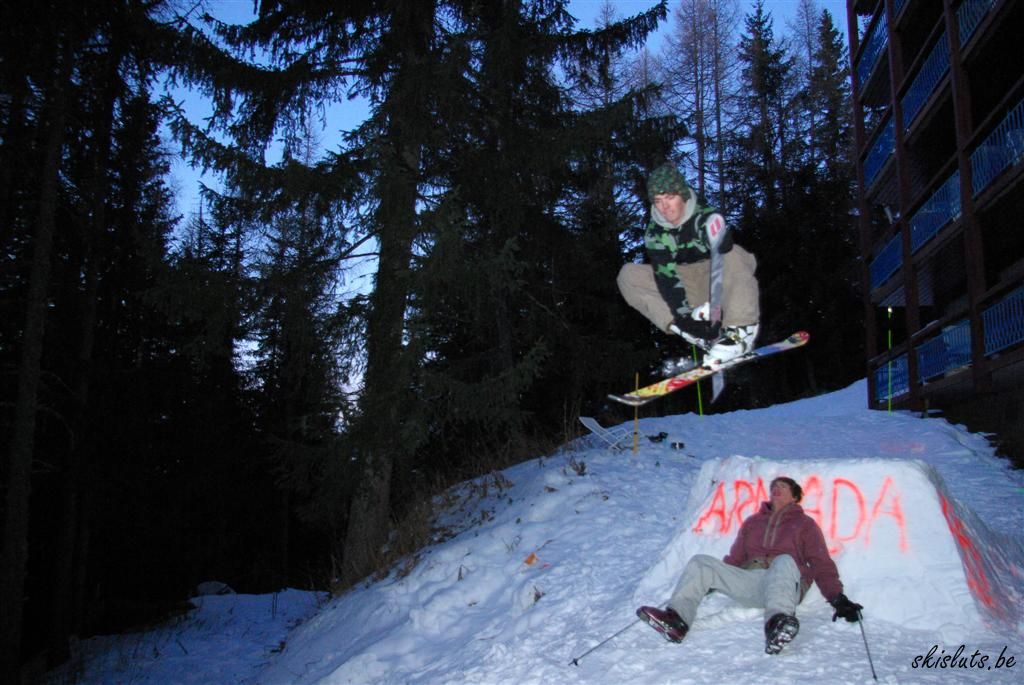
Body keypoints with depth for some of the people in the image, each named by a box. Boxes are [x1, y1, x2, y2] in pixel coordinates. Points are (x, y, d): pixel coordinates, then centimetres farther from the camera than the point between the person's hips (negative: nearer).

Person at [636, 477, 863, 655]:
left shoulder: (805, 524, 19)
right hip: (749, 581, 4)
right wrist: (712, 582, 15)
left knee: (784, 561, -37)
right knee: (701, 563, -13)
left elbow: (822, 565, 11)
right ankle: (677, 620, -34)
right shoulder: (752, 522, 29)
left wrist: (838, 598, -3)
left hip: (786, 586, -4)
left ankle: (778, 623, -64)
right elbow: (734, 559, 27)